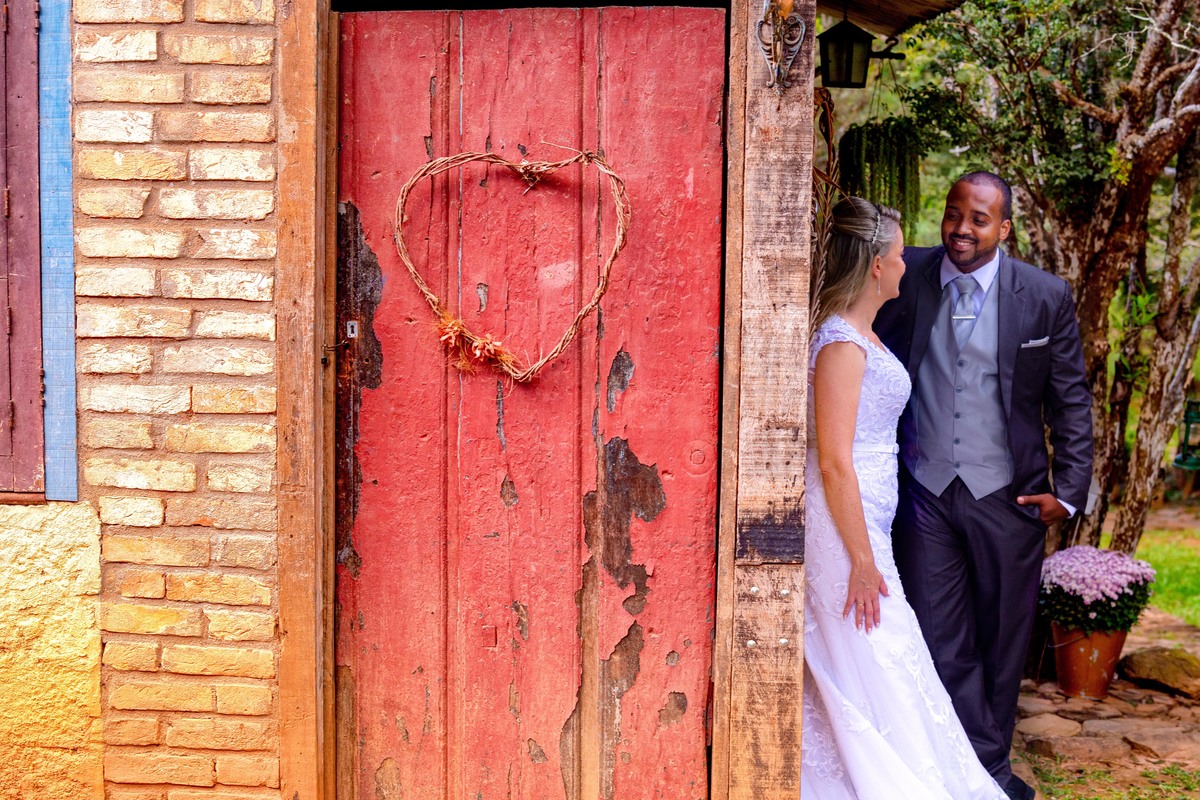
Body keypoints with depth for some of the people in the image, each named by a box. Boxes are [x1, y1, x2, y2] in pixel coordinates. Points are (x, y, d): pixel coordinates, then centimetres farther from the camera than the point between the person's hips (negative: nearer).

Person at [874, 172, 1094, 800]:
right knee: (939, 641, 3)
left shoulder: (1046, 296, -4)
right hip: (925, 490, 1)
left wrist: (1068, 491, -3)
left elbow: (1070, 400, 2)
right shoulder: (907, 279, -3)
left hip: (1007, 494, 0)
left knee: (1003, 639, 12)